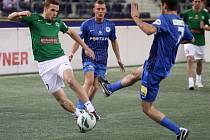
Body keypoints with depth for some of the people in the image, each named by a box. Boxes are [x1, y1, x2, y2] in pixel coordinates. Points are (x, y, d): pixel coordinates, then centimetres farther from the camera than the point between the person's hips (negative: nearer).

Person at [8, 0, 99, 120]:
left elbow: (71, 32, 29)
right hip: (45, 64, -1)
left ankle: (91, 109, -33)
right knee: (61, 99, -4)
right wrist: (19, 13, -29)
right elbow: (11, 17, -6)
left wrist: (85, 47, 30)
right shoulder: (34, 19, 0)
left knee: (70, 80, -31)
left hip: (60, 58, 1)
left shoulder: (58, 22, 10)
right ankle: (79, 114, 16)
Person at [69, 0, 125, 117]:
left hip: (102, 61, 4)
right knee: (89, 82, -22)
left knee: (95, 86, 1)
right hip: (88, 58, -4)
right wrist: (72, 53, -21)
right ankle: (79, 109, -21)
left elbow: (114, 42, 17)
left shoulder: (110, 25, 6)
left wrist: (118, 59, 19)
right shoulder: (87, 24, -5)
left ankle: (86, 107, 18)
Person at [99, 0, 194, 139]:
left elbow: (149, 30, -41)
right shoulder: (182, 23, 3)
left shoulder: (165, 18, -21)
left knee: (147, 108, 0)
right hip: (166, 64, 9)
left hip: (155, 67, -9)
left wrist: (136, 17, -26)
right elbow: (191, 39, 24)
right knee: (136, 73, 34)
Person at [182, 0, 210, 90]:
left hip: (200, 41, 2)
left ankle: (198, 80, 37)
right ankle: (191, 82, -20)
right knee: (190, 59, -17)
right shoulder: (187, 13, -1)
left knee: (199, 62, 14)